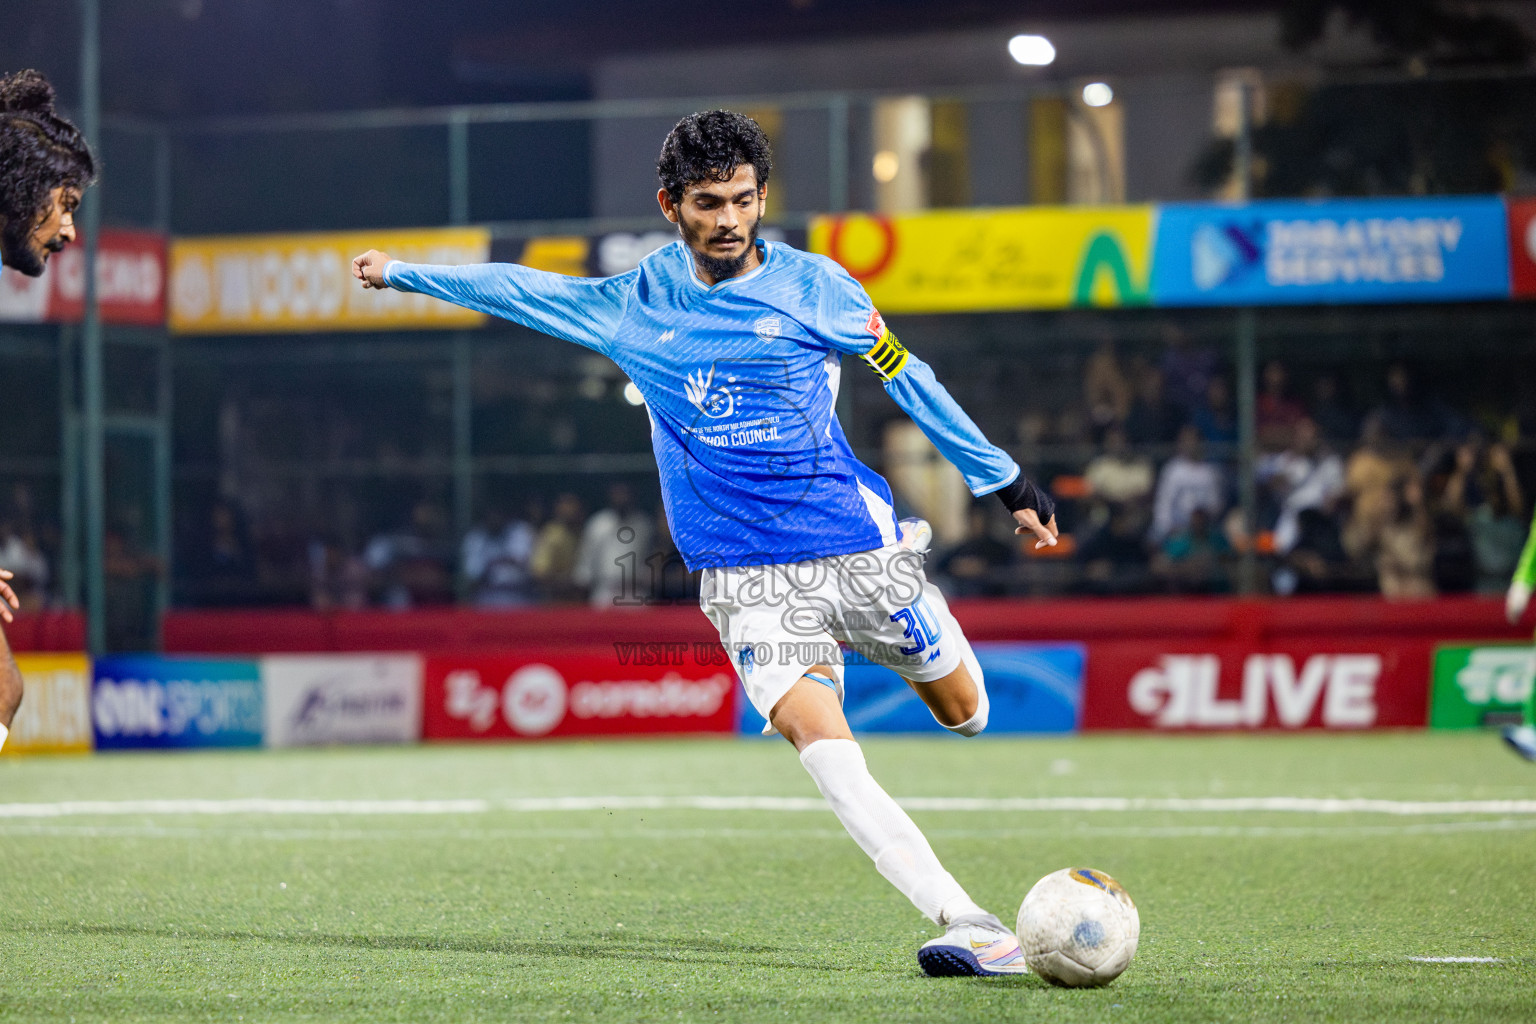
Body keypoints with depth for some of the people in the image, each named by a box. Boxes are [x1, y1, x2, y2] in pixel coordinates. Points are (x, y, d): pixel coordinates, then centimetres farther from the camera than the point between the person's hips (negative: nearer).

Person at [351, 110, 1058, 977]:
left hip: (856, 548, 0)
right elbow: (525, 289, 19)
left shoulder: (814, 286, -2)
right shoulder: (635, 304, 4)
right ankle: (974, 929, -30)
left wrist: (1008, 483, 9)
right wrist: (403, 273, 27)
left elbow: (906, 378, 6)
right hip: (746, 579, 0)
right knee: (821, 742, -23)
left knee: (965, 713, 8)